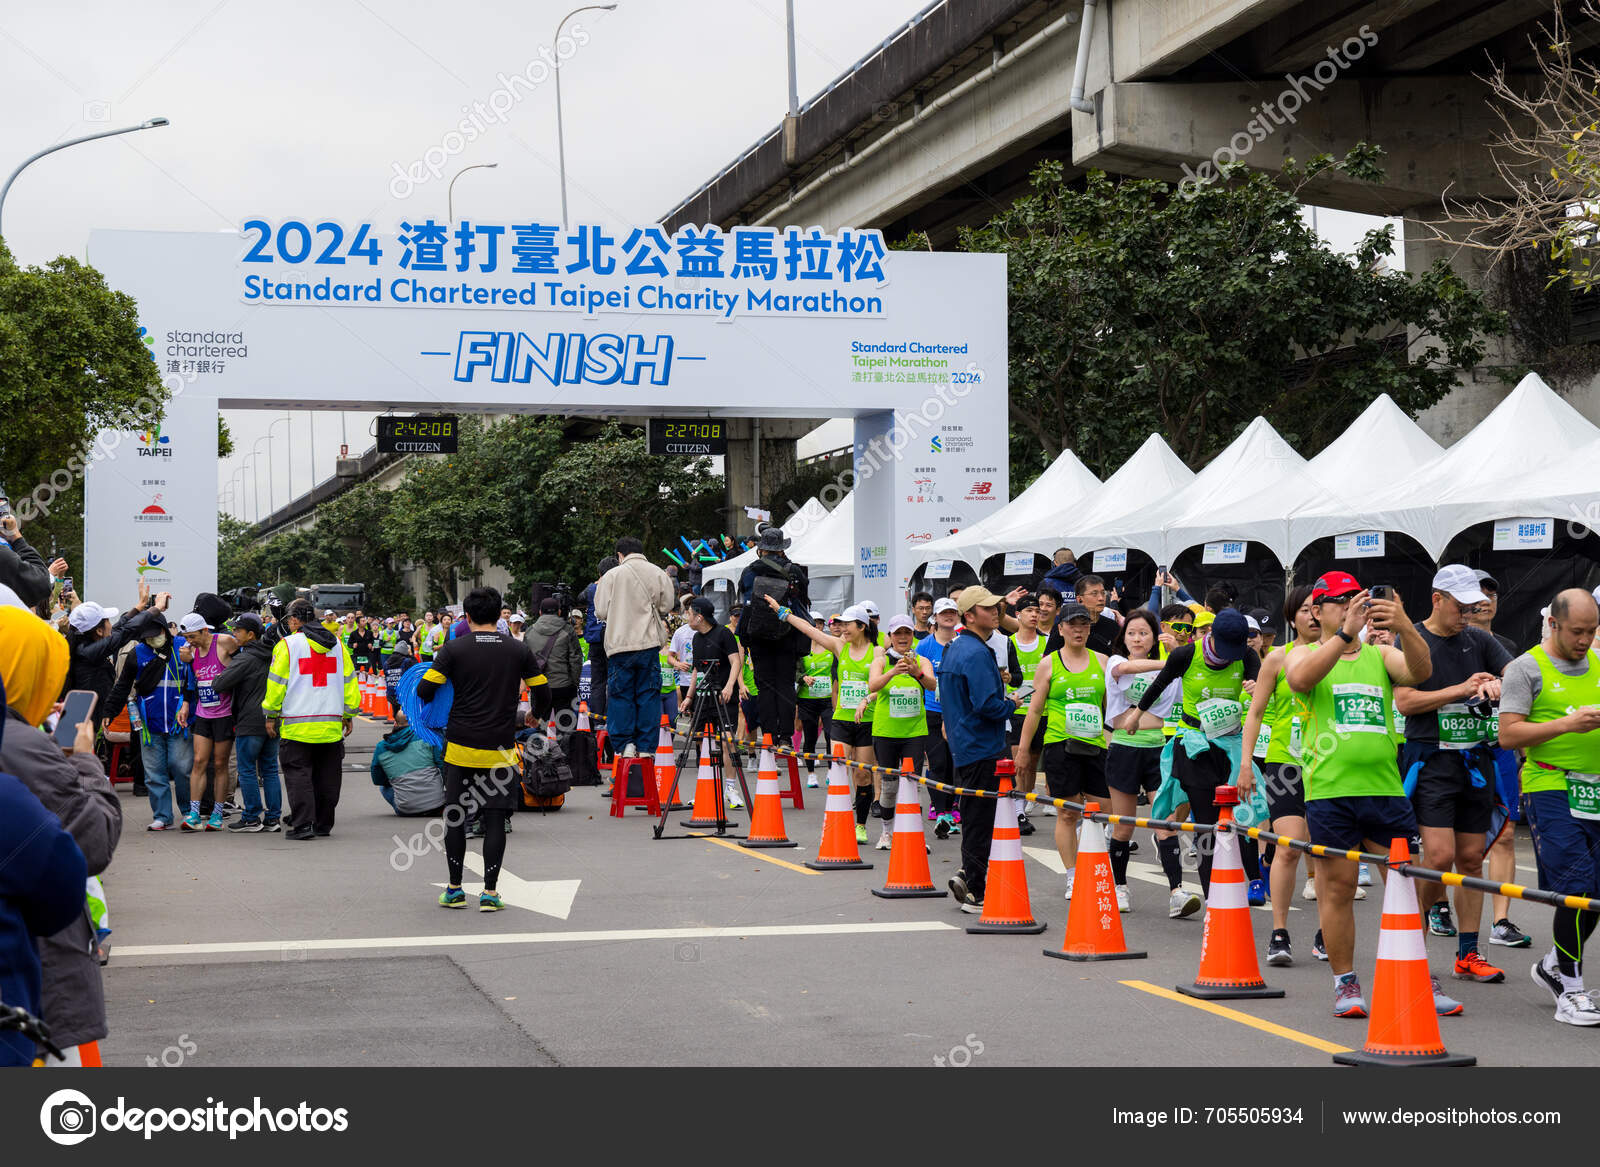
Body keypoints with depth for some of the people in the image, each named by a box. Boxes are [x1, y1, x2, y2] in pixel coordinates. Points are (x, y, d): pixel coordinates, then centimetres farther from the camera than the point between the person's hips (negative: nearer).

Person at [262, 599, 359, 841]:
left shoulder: (287, 645, -6)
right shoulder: (337, 645, 9)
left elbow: (276, 683, -4)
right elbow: (349, 681, 13)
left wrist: (271, 716, 5)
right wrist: (349, 715, 20)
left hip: (297, 726, -4)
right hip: (331, 725, 4)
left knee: (298, 775, 1)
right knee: (327, 776, 11)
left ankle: (303, 825, -7)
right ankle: (323, 825, 17)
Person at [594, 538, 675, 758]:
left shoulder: (612, 576, -3)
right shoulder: (658, 574, 3)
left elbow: (601, 611, -2)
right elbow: (666, 607, 6)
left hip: (620, 643, -2)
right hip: (649, 643, 2)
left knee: (620, 694, 6)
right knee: (648, 694, 7)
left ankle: (625, 743, -1)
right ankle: (646, 747, 5)